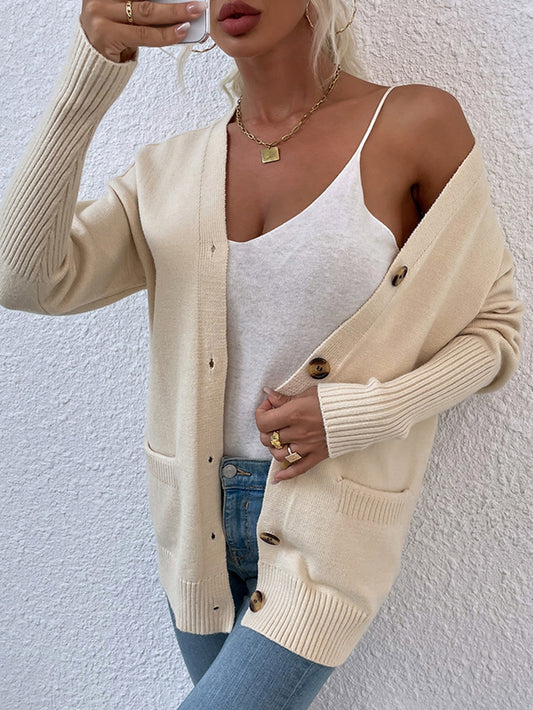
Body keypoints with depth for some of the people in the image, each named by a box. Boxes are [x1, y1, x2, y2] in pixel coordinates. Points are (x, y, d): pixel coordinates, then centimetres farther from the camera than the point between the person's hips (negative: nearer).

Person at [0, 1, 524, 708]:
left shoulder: (415, 124, -10)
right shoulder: (172, 170, 0)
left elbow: (495, 329, -4)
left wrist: (359, 413, -18)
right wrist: (87, 80, -22)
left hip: (328, 520, -4)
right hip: (199, 513, 4)